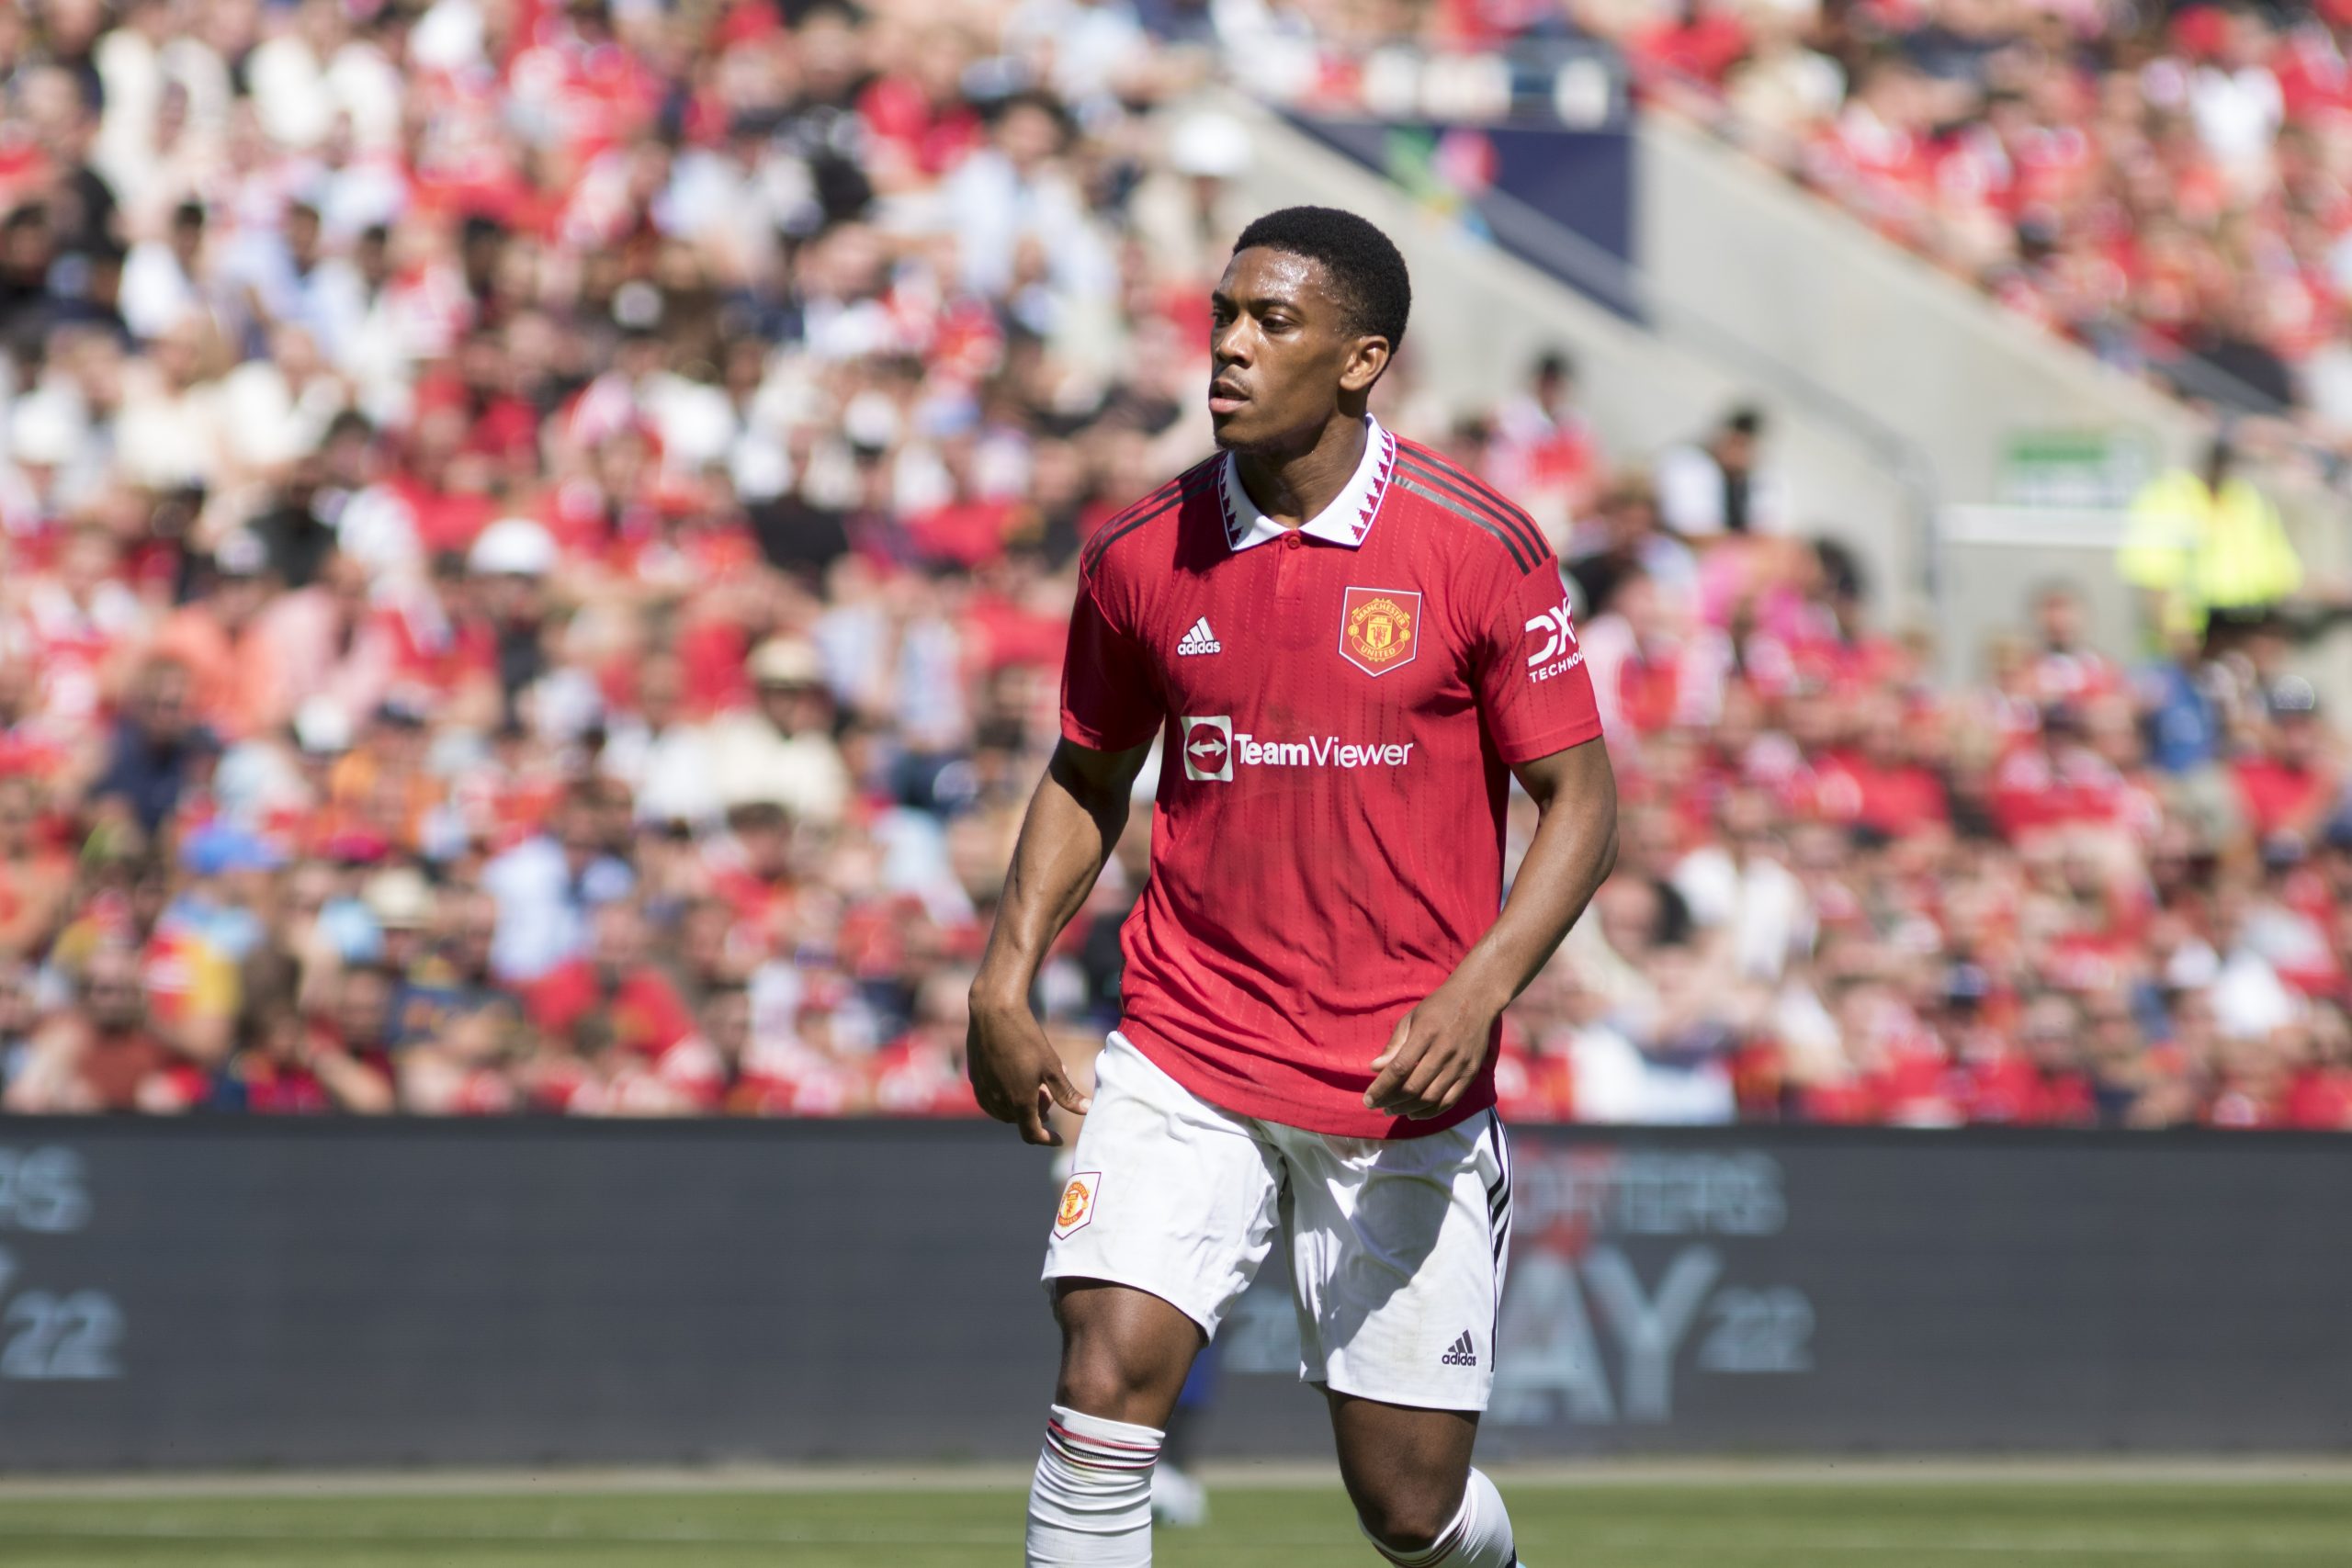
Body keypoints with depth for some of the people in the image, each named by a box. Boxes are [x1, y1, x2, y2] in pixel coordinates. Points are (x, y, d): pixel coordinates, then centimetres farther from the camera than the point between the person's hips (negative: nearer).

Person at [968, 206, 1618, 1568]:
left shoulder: (1481, 551, -8)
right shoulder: (1141, 556, 1)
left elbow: (1582, 803, -4)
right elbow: (1088, 777, 17)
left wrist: (1476, 994, -19)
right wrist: (1007, 980, 5)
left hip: (1405, 1088, -2)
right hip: (1185, 1061, 2)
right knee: (1108, 1379, -19)